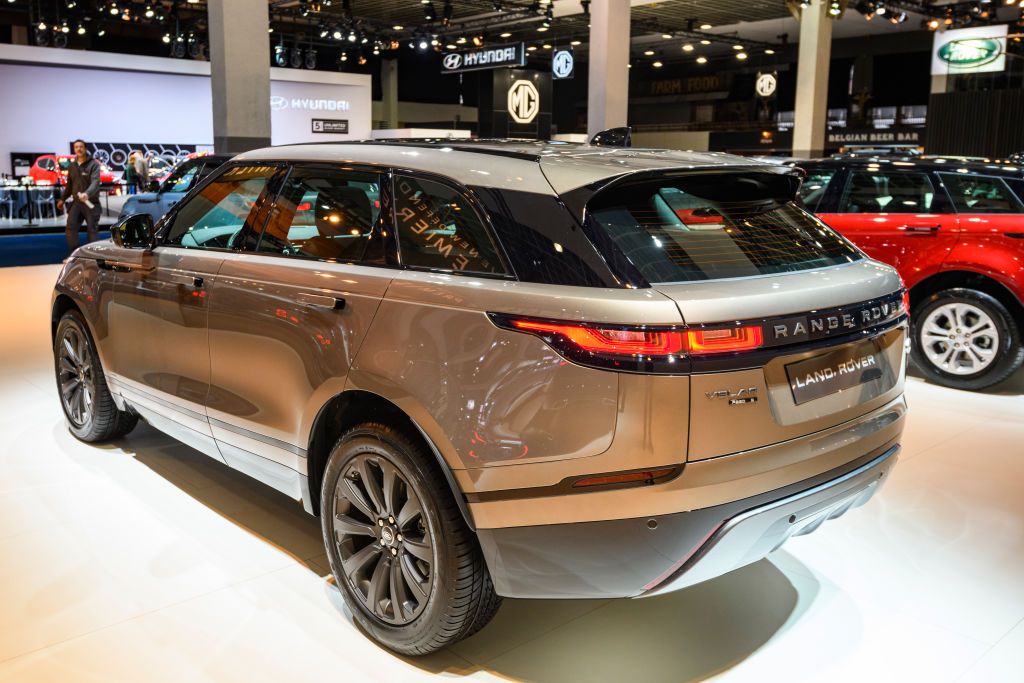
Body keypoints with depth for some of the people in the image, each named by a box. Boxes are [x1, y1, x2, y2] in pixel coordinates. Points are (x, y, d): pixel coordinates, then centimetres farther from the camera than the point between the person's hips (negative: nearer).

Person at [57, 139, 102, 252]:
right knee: (70, 228, -2)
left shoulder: (93, 164, -6)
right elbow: (69, 184, 24)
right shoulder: (71, 166, 13)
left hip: (91, 203, -5)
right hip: (76, 202, 5)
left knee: (92, 229, -4)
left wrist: (87, 194, -40)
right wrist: (63, 199, 25)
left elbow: (95, 182, -23)